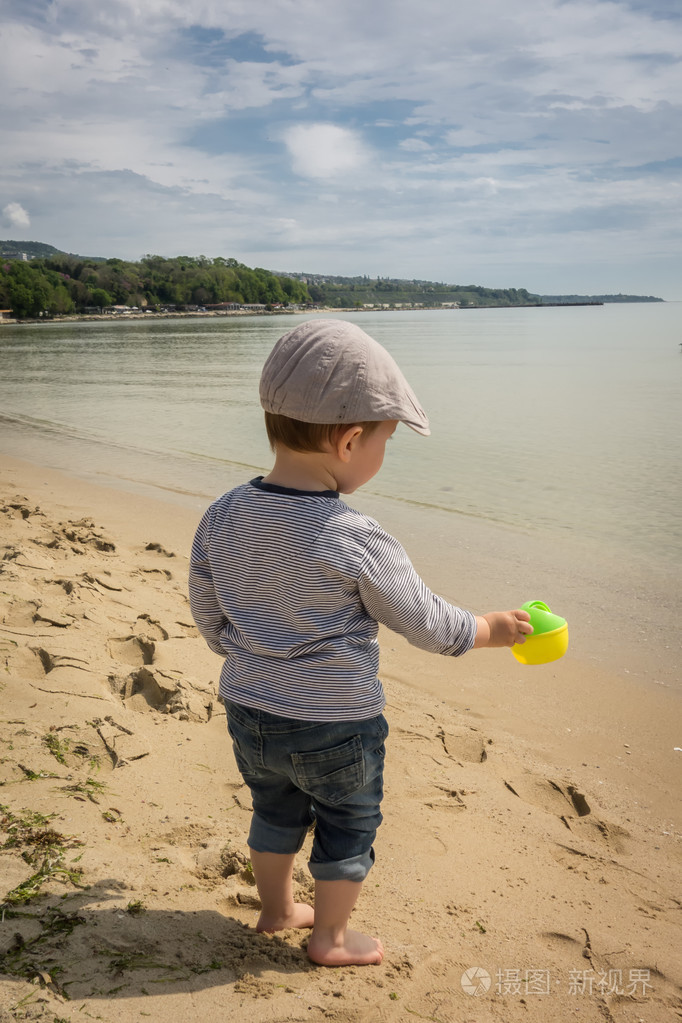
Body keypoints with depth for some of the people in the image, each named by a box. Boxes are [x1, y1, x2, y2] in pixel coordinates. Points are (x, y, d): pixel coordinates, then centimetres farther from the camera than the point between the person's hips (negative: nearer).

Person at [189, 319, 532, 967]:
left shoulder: (222, 518, -10)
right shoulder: (357, 542, -26)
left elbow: (208, 613, 3)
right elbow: (424, 622, -14)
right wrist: (491, 629, 4)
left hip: (249, 712, 6)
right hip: (335, 726, -5)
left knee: (275, 813, 28)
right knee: (348, 827, 20)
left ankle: (275, 909, 49)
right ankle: (330, 937, 38)